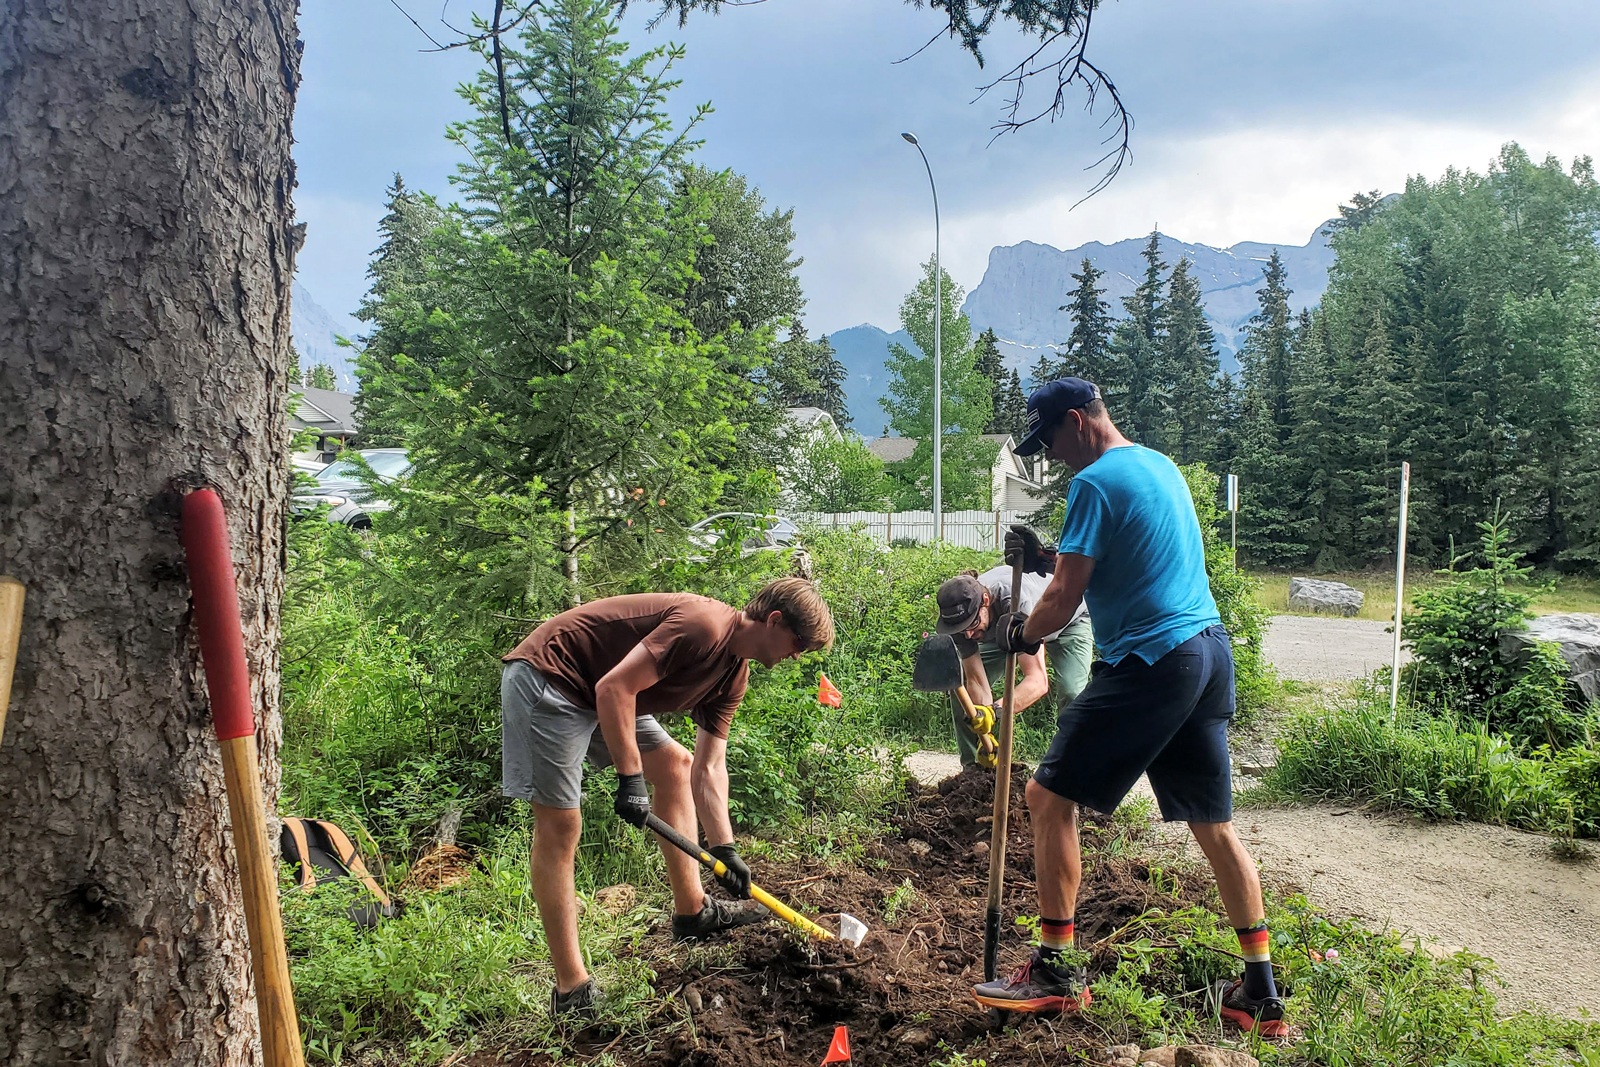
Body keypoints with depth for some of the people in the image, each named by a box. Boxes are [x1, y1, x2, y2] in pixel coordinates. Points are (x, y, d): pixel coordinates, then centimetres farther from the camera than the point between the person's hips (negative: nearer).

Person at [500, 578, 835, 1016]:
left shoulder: (733, 673, 6)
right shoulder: (704, 624, -24)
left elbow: (708, 769, 8)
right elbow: (614, 688, -28)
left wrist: (724, 848, 2)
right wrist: (630, 779, -24)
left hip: (596, 694, 11)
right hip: (546, 677, -10)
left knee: (675, 765, 16)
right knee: (559, 825, -9)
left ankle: (691, 911, 26)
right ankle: (571, 990, -3)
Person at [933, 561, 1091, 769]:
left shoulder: (1017, 601, -46)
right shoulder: (958, 615, -29)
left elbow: (1038, 681, -50)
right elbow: (977, 680, -28)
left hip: (1070, 619, -5)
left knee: (1071, 694, -28)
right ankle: (972, 766, 4)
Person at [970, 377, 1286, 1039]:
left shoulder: (1095, 482, -10)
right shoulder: (1161, 465, 18)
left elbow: (1064, 597, -12)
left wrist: (1019, 634, 6)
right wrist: (1045, 558, 19)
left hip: (1150, 663, -9)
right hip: (1210, 650, 9)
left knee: (1049, 796, -1)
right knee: (1214, 824, 14)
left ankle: (1057, 971, 4)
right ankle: (1261, 996, 21)